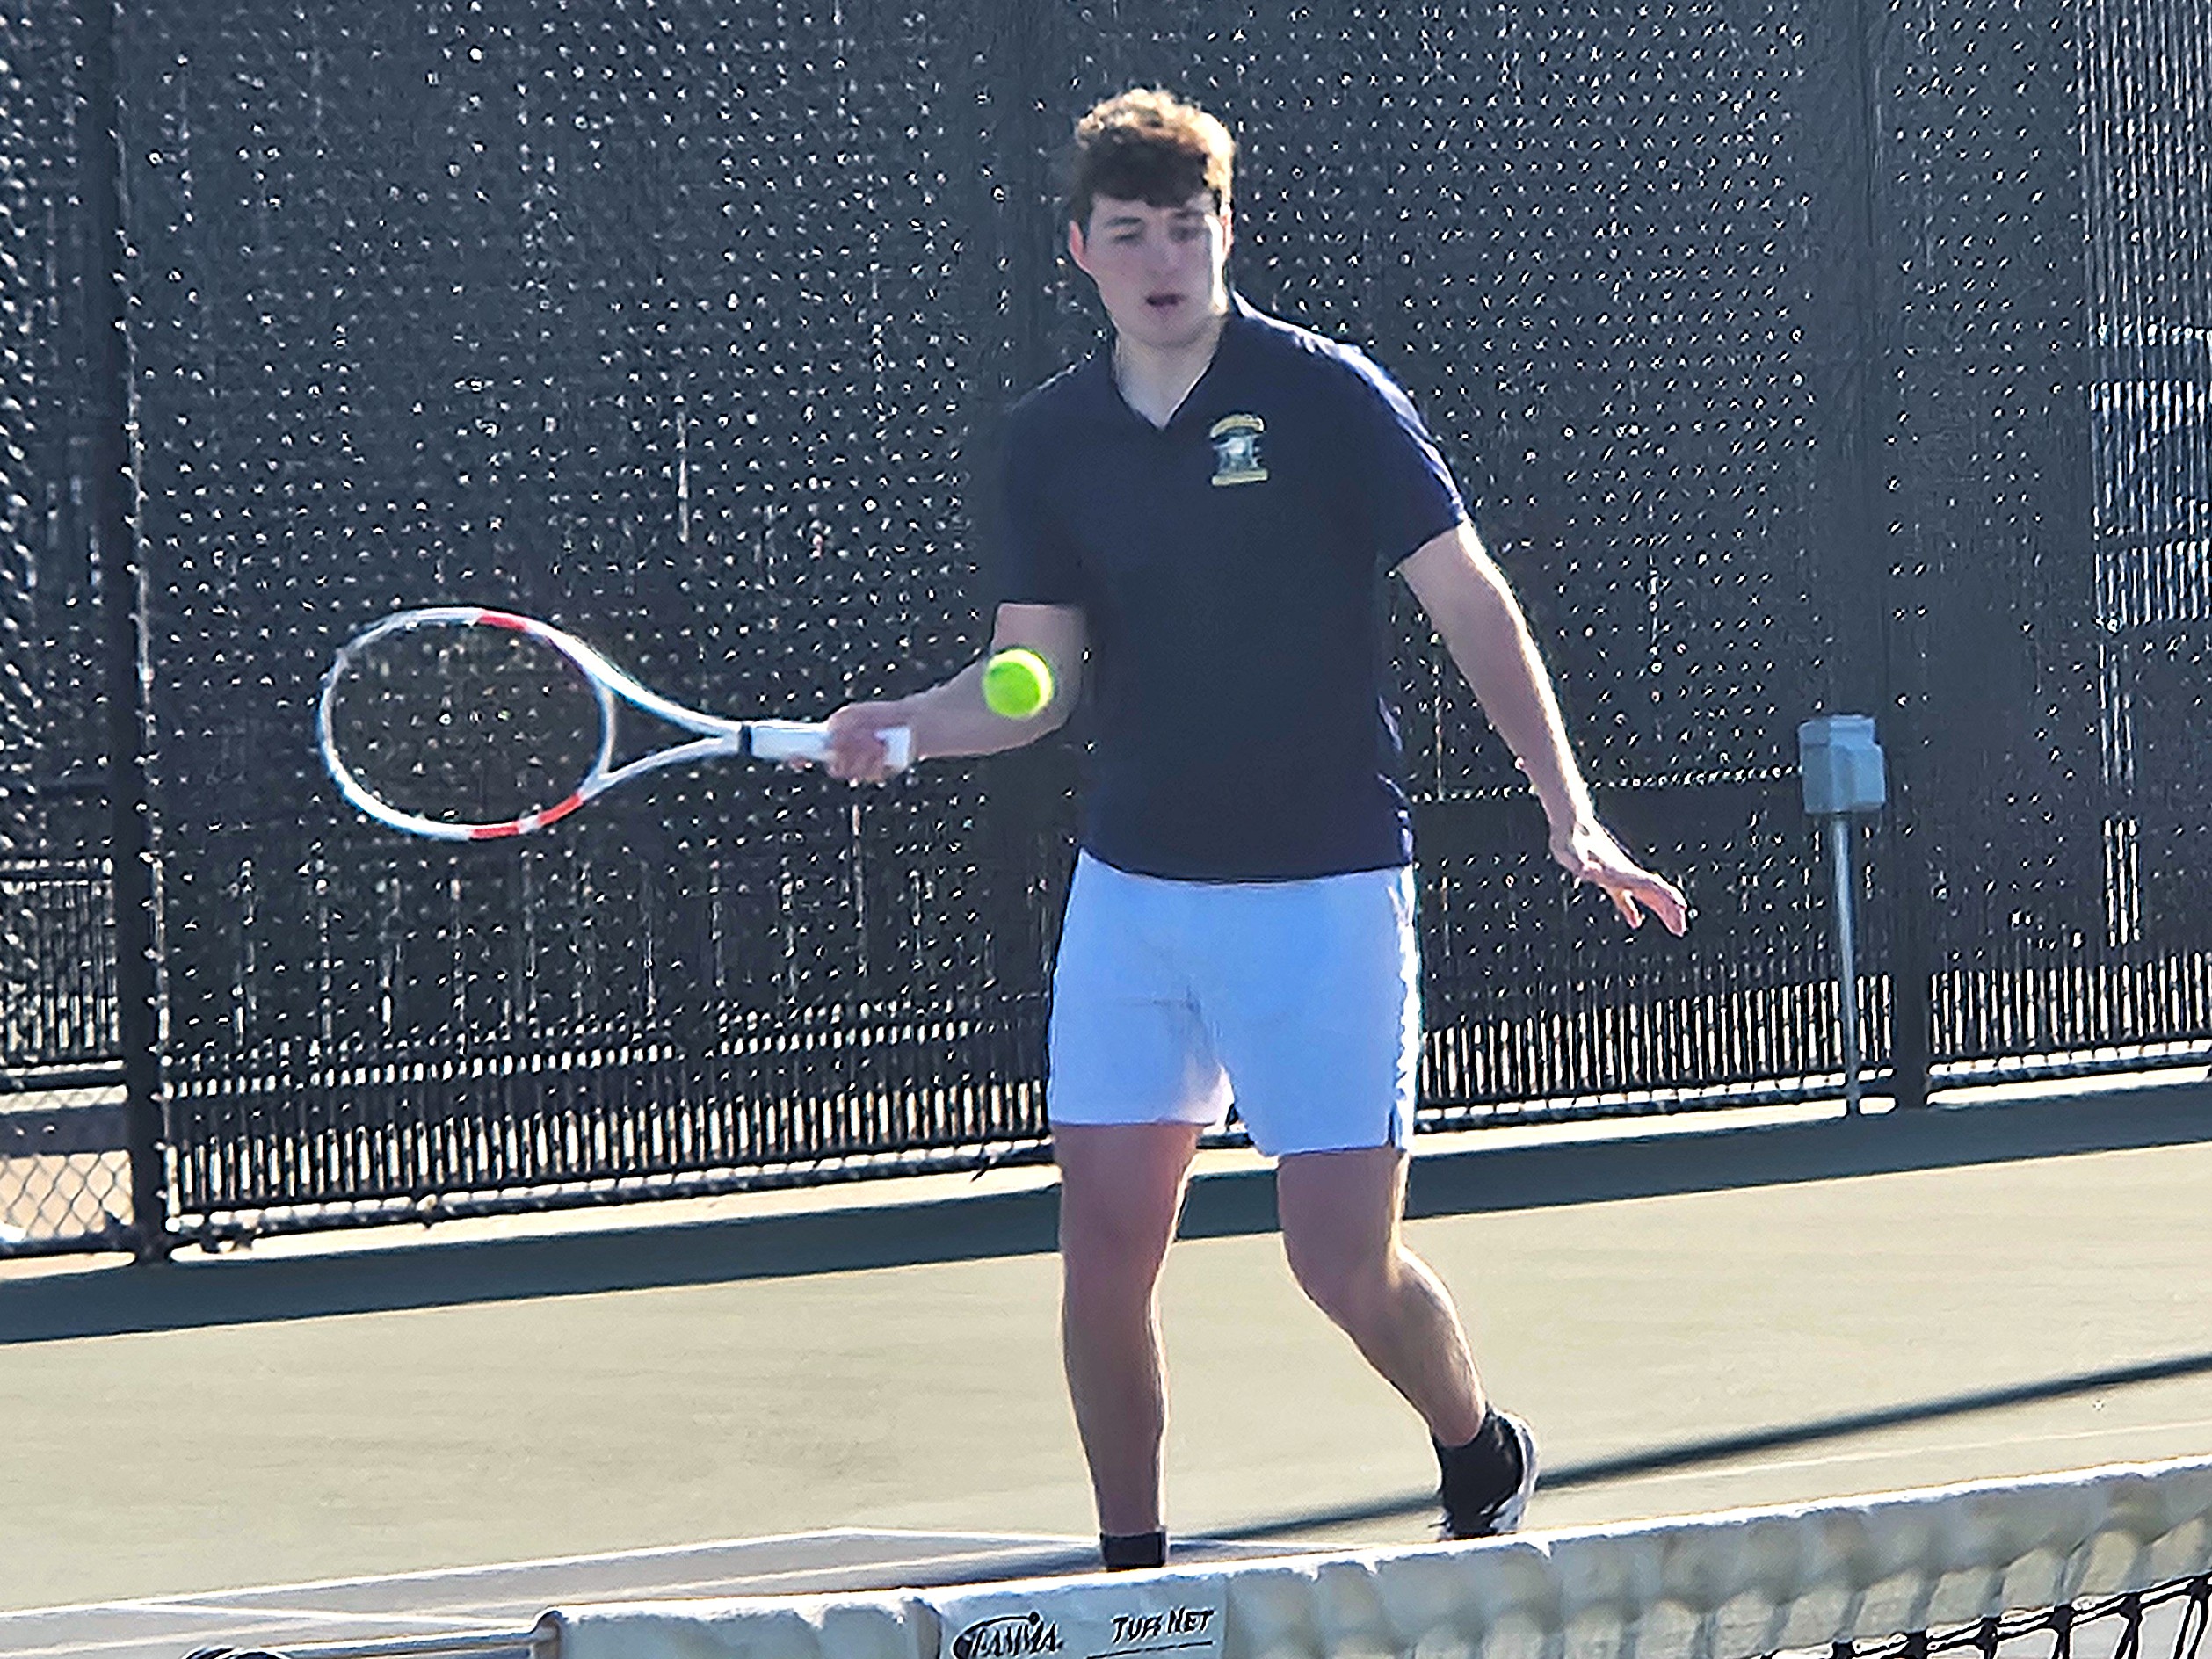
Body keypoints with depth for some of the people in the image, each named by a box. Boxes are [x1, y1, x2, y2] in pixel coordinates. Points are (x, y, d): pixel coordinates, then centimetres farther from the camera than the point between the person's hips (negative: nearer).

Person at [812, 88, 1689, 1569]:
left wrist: (1569, 811, -14)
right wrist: (908, 725, -11)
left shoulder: (1326, 396, -8)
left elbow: (1469, 600, -7)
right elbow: (1036, 676, 10)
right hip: (1131, 889, 4)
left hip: (1323, 890, -4)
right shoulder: (1054, 438, 6)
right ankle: (1132, 1568, 12)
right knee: (1105, 1242, -2)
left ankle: (1483, 1458, 25)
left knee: (1342, 1259, -4)